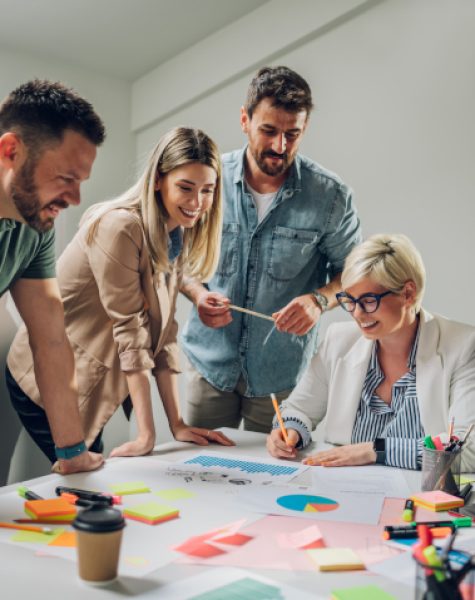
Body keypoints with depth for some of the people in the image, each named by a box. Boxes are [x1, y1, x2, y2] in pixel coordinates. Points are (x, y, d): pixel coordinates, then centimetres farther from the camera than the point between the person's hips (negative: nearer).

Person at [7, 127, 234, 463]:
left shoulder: (178, 237, 2)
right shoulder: (119, 227, -23)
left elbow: (163, 332, 0)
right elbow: (130, 328, -25)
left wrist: (177, 424, -4)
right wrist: (147, 434, -23)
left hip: (89, 384, 7)